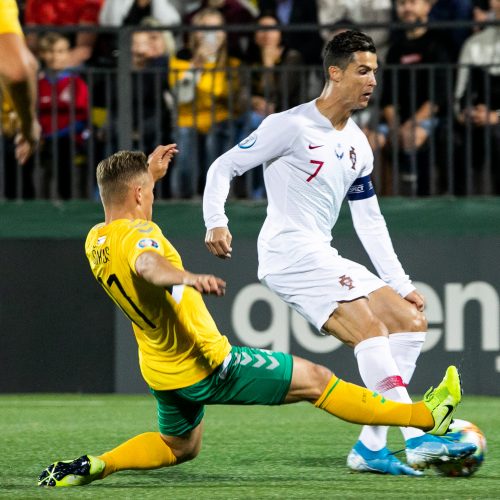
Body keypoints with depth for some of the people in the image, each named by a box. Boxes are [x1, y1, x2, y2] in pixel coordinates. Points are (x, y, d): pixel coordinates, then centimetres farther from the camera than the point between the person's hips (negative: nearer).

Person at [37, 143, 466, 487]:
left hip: (162, 373, 9)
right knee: (315, 379, -1)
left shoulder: (95, 241, 4)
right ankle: (426, 416, 4)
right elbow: (147, 264, -48)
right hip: (206, 366, -9)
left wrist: (149, 173, 29)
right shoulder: (138, 235, -23)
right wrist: (186, 277, -67)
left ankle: (93, 465, 12)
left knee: (179, 447, 32)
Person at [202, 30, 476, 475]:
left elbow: (370, 221, 20)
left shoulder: (358, 145, 16)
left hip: (323, 259, 9)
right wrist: (216, 222, -22)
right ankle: (417, 440, -28)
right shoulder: (293, 126, -8)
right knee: (371, 328, -23)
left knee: (411, 322, 2)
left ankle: (371, 446, -2)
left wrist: (401, 285, 16)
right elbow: (224, 167, -6)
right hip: (290, 255, -9)